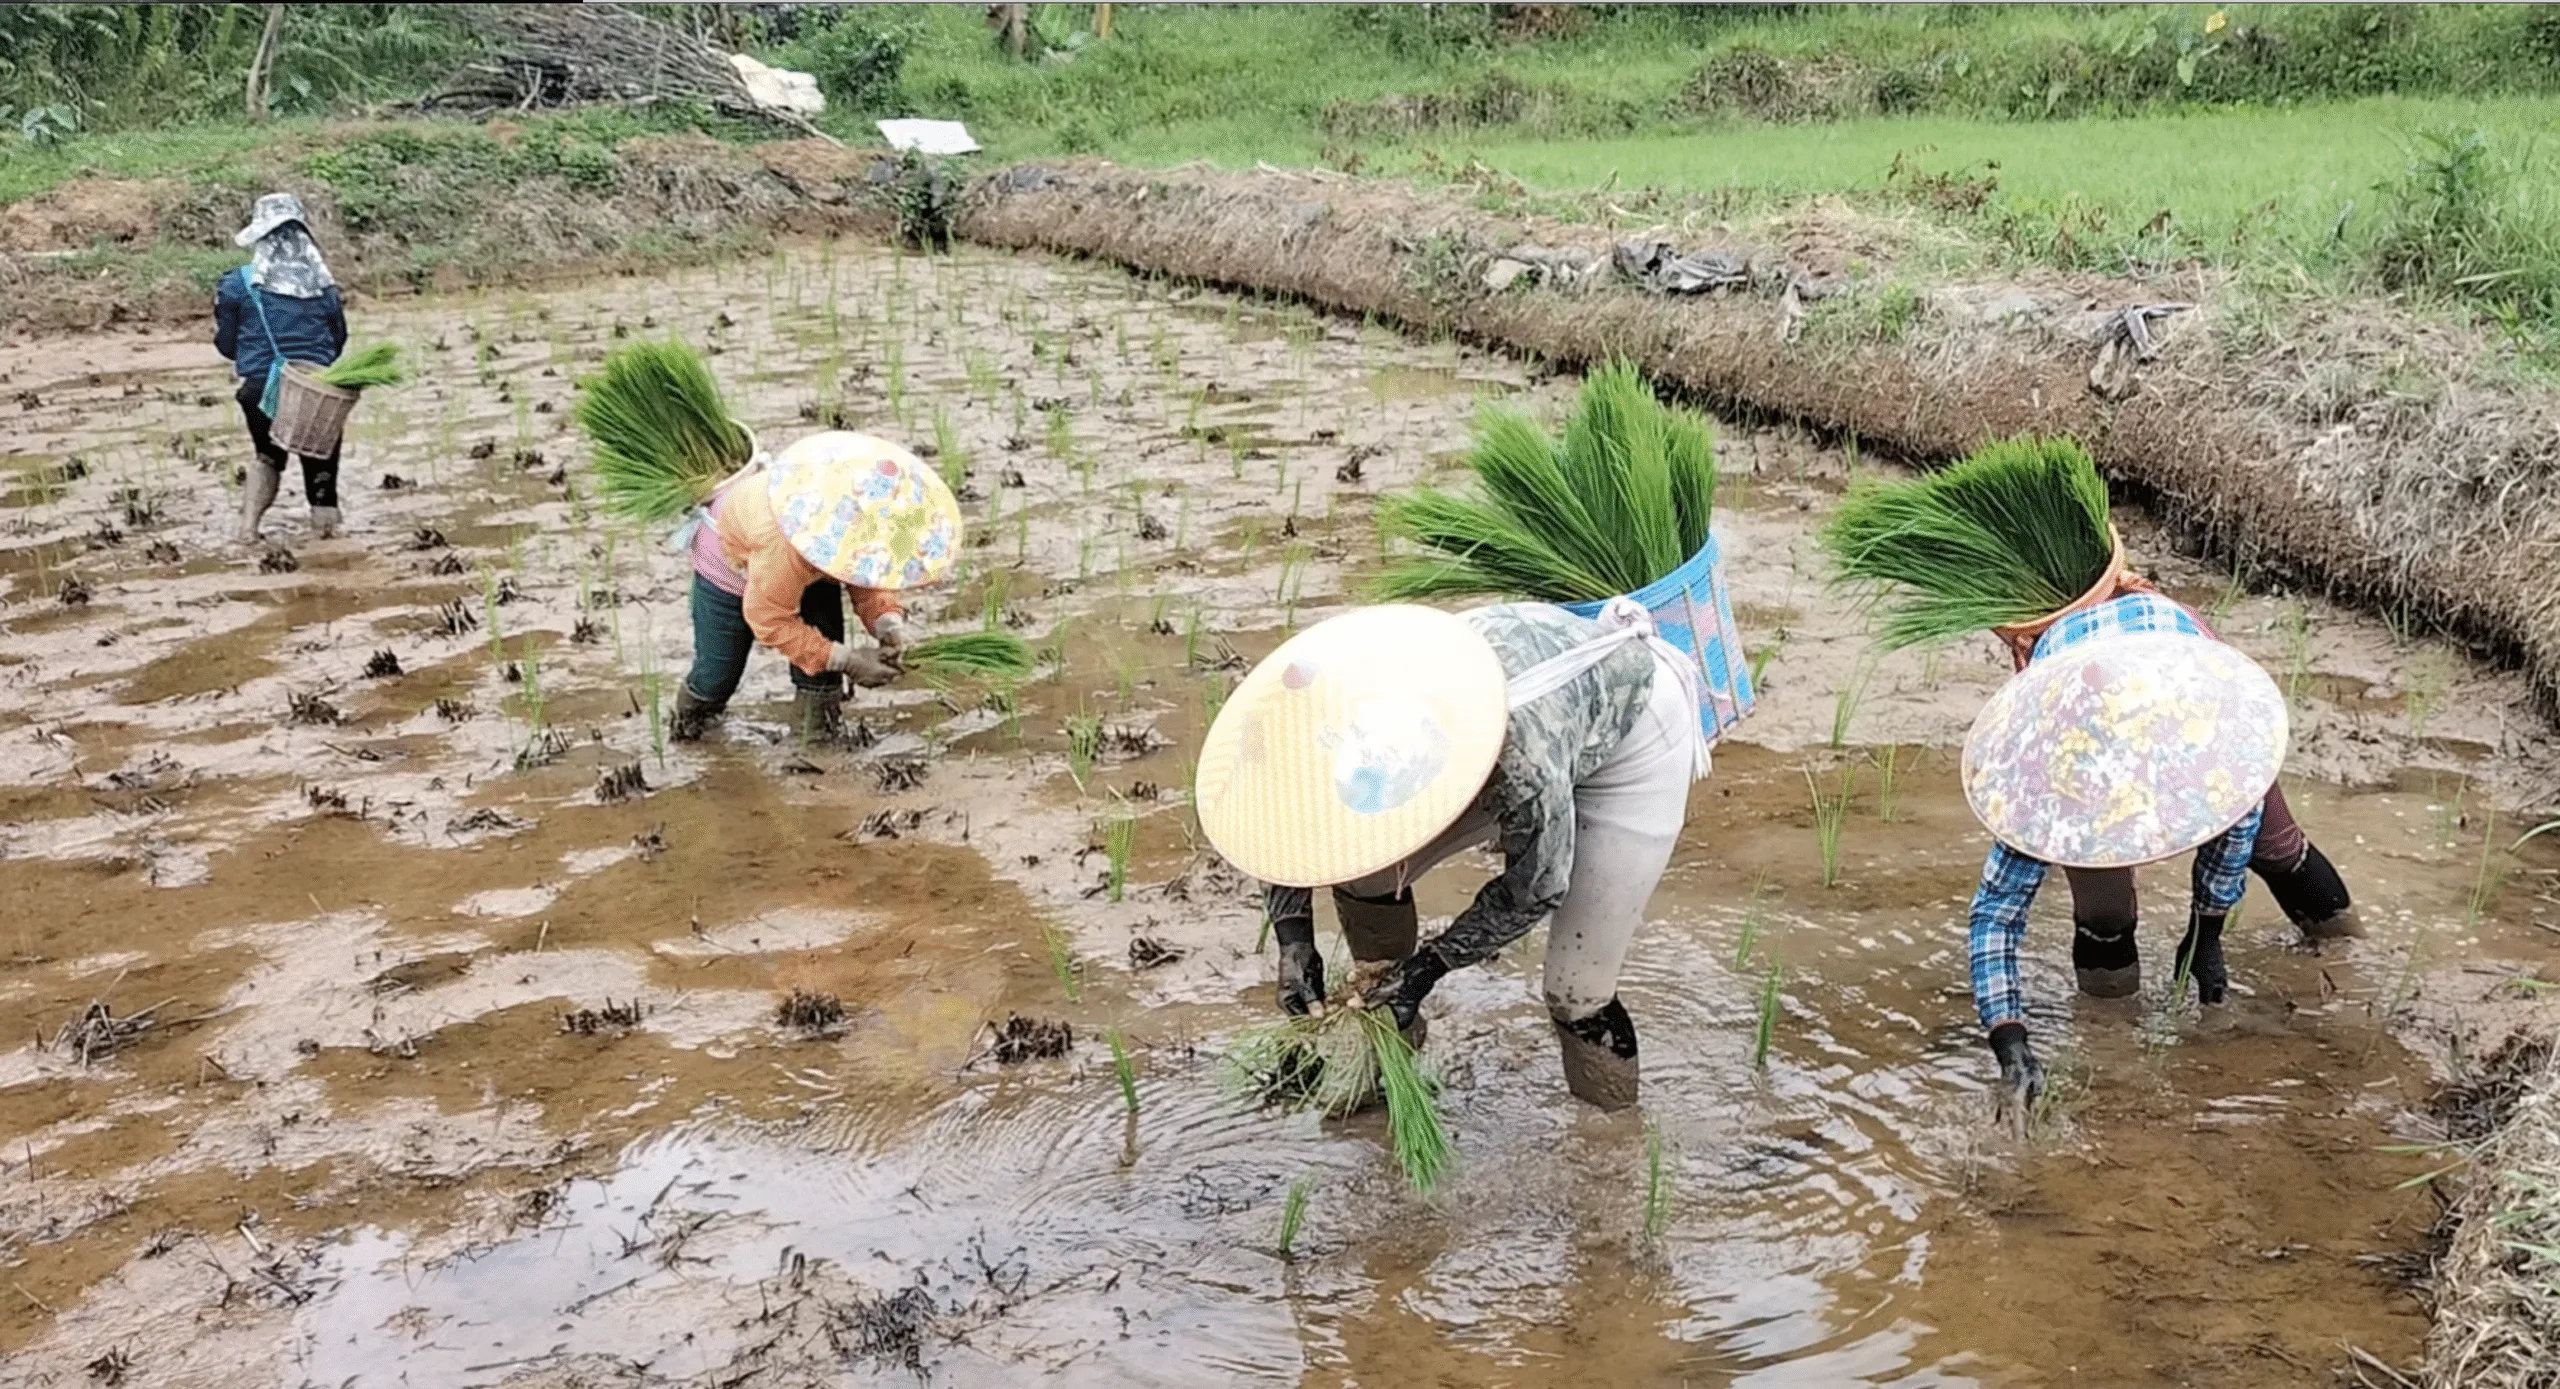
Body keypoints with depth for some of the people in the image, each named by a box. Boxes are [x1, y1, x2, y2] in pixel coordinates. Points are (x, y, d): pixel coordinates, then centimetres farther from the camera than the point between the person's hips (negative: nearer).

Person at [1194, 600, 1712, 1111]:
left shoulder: (1526, 764, -44)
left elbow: (1535, 890, -22)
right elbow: (1283, 825, -9)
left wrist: (1428, 966, -20)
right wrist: (1293, 940, -17)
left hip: (1635, 743, -5)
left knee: (1576, 992, -8)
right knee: (1360, 866, -9)